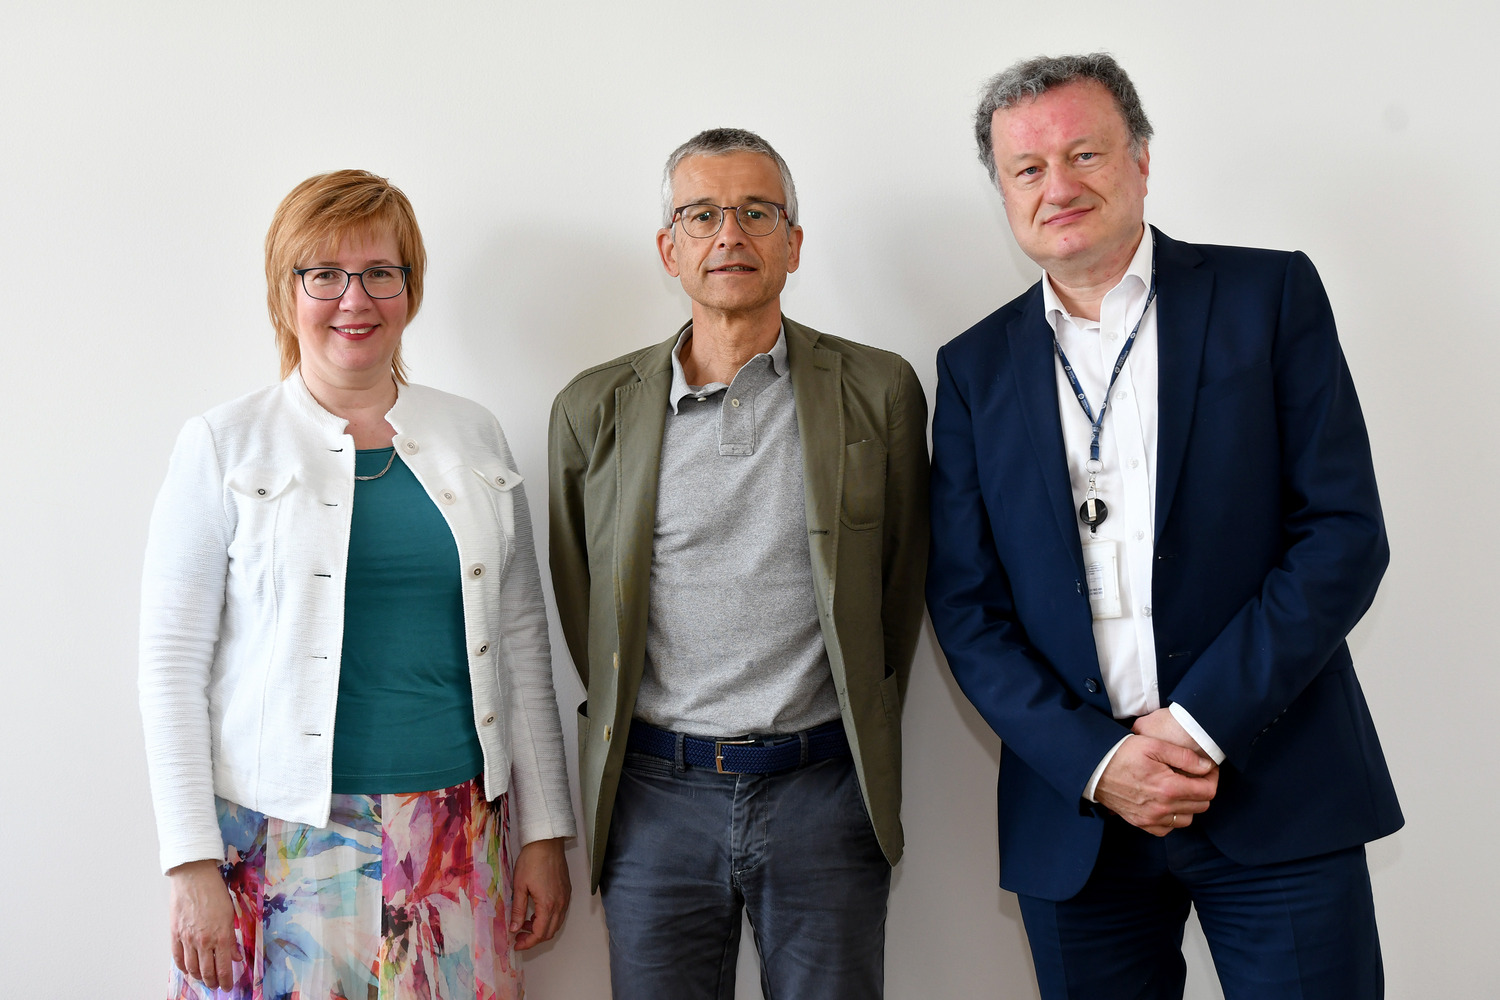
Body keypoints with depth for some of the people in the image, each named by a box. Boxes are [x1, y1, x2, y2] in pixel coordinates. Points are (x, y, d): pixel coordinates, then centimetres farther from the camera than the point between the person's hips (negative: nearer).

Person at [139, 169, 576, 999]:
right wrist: (192, 865, -10)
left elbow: (522, 642, 10)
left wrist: (546, 832, 8)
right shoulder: (224, 447, 0)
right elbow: (172, 664, -3)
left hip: (454, 833, 3)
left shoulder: (474, 439, 9)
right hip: (286, 837, -2)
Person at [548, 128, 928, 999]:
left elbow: (902, 584, 8)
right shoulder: (595, 410, 4)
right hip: (656, 794, 1)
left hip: (823, 789, -1)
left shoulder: (879, 390, 1)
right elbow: (579, 600, 12)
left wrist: (861, 740, 10)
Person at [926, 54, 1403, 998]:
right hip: (1076, 808, 2)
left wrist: (1203, 725, -12)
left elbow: (1346, 532, -5)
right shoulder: (977, 367, 8)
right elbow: (967, 605, 4)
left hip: (1278, 793, -2)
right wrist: (1093, 761, -9)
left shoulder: (1269, 296, 1)